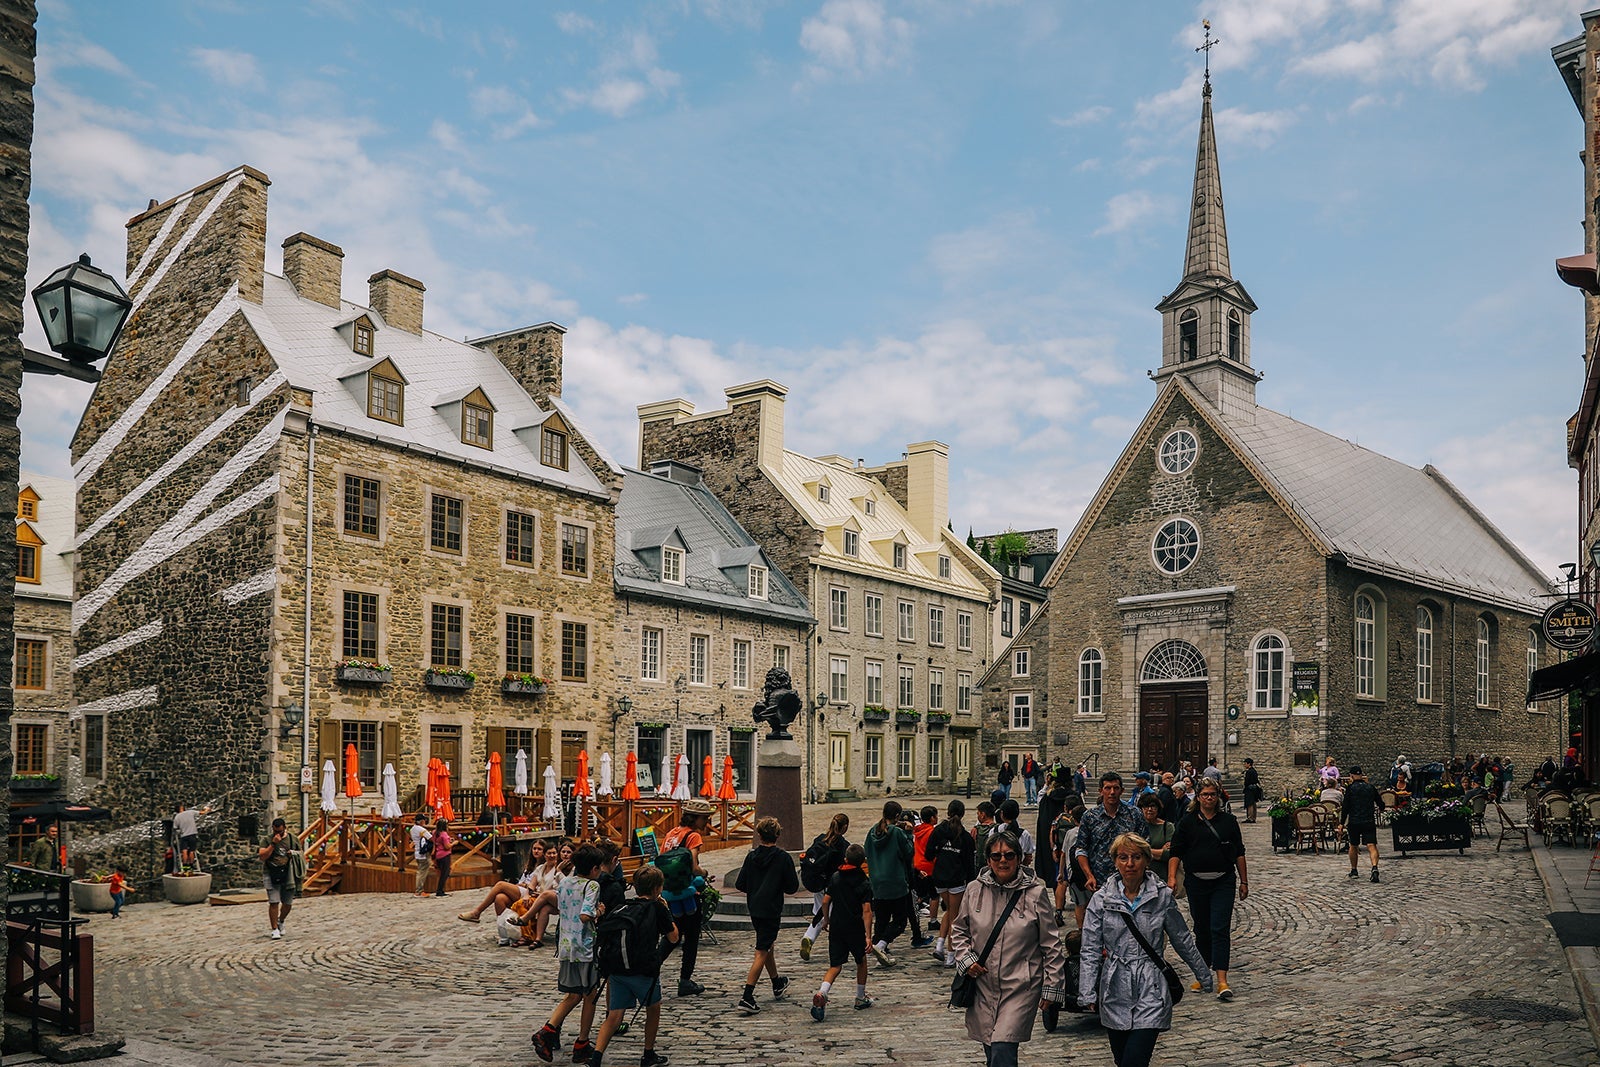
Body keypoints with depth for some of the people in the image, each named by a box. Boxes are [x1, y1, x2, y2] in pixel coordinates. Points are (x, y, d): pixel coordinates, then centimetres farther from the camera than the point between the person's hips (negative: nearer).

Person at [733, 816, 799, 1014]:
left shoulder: (751, 856, -2)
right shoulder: (784, 858, -11)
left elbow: (740, 885, -1)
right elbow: (792, 887, -8)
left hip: (754, 909, 5)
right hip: (771, 910, -5)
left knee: (768, 945, 23)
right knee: (761, 952, -5)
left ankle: (777, 985, 43)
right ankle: (747, 997, -15)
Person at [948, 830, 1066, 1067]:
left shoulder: (1035, 894, -6)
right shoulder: (974, 890, 1)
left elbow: (1052, 945, -1)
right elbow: (958, 931, 16)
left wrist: (1052, 988, -1)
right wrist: (966, 959, 0)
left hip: (1021, 987, -3)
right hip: (983, 987, 3)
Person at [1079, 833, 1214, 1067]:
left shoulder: (1162, 896, -2)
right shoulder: (1102, 900, -2)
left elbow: (1183, 940, 10)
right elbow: (1090, 951, -3)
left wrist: (1203, 976, 18)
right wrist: (1087, 994, -11)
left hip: (1151, 994, -2)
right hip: (1115, 993, 2)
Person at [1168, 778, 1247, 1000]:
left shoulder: (1229, 821, 5)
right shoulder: (1187, 822, 3)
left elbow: (1239, 853, 10)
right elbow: (1176, 852, 0)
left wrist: (1244, 881, 9)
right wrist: (1172, 877, -11)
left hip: (1223, 883, -1)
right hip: (1196, 882, 1)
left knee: (1220, 930, -9)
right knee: (1202, 930, 11)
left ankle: (1222, 980, -12)